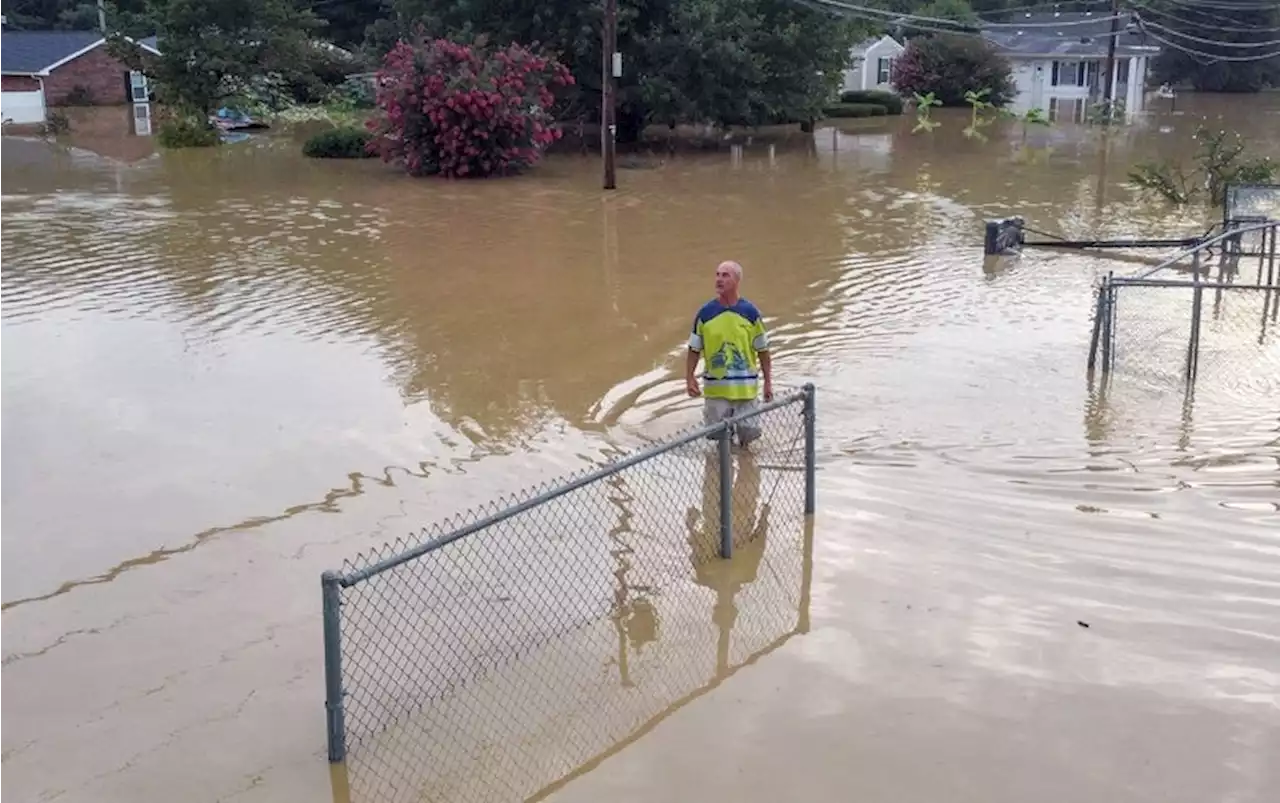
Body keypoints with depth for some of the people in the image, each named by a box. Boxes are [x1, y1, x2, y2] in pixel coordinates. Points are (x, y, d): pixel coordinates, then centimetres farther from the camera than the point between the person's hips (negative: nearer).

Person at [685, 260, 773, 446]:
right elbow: (694, 349, 3)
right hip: (715, 388, 0)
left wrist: (768, 382, 2)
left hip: (745, 387, 0)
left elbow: (763, 350, 3)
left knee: (747, 434, 6)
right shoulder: (705, 313, -3)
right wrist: (690, 378, -7)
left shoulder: (750, 312, -3)